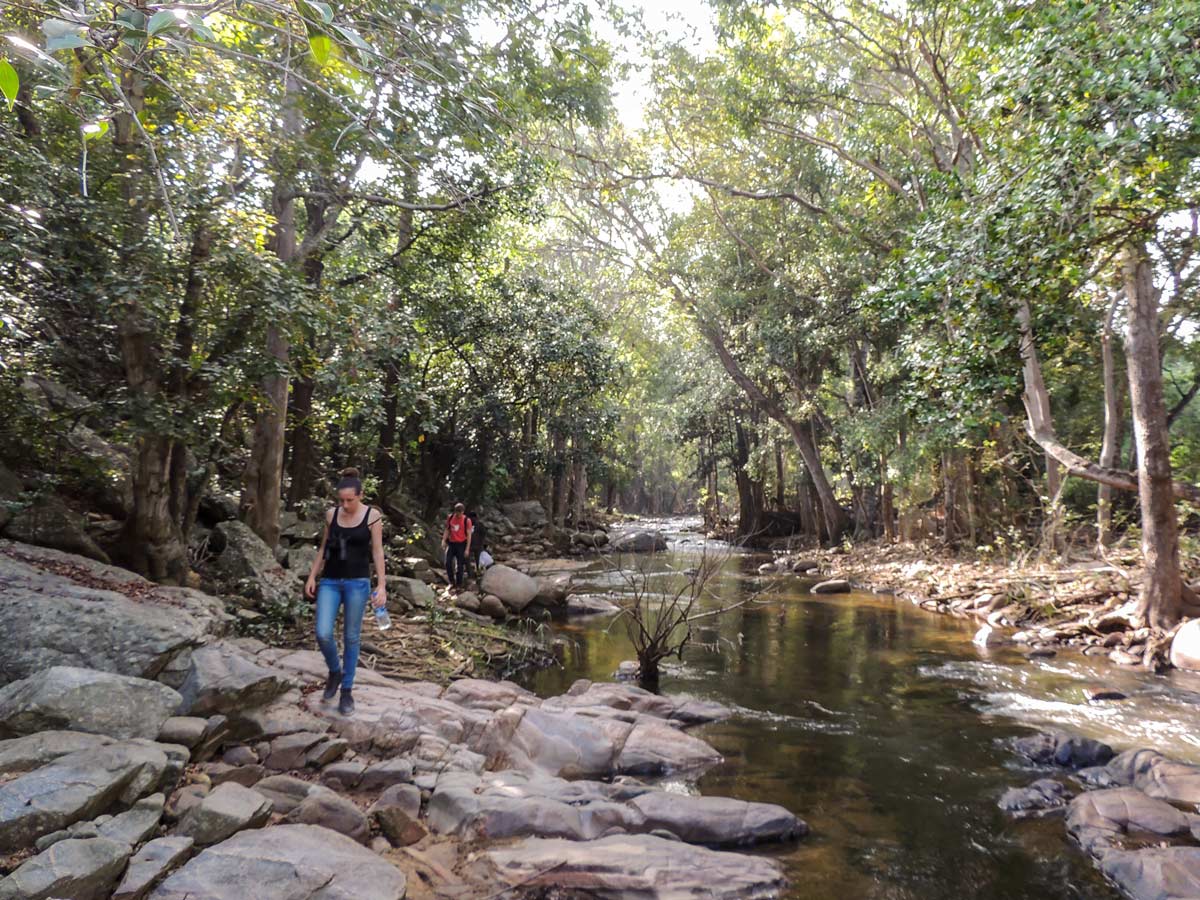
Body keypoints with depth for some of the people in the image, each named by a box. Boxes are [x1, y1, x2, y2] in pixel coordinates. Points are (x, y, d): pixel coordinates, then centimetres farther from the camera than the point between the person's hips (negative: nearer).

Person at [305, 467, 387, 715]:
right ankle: (335, 672, 21)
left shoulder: (372, 515, -6)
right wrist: (312, 576, 8)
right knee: (323, 634, -8)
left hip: (357, 582, -3)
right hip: (330, 581, 3)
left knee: (351, 638, 4)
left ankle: (347, 690, 18)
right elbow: (323, 548, 13)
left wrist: (381, 585, -11)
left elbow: (377, 551, -6)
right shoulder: (331, 514, 4)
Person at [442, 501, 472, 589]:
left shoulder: (467, 520, -9)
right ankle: (452, 582, 13)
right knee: (448, 563, -4)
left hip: (461, 544, -3)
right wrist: (444, 540, -1)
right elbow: (447, 530, 11)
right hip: (451, 543, 3)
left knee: (460, 565, 1)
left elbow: (469, 535, -7)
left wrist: (467, 549, -10)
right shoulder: (450, 517, 2)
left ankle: (459, 585, 13)